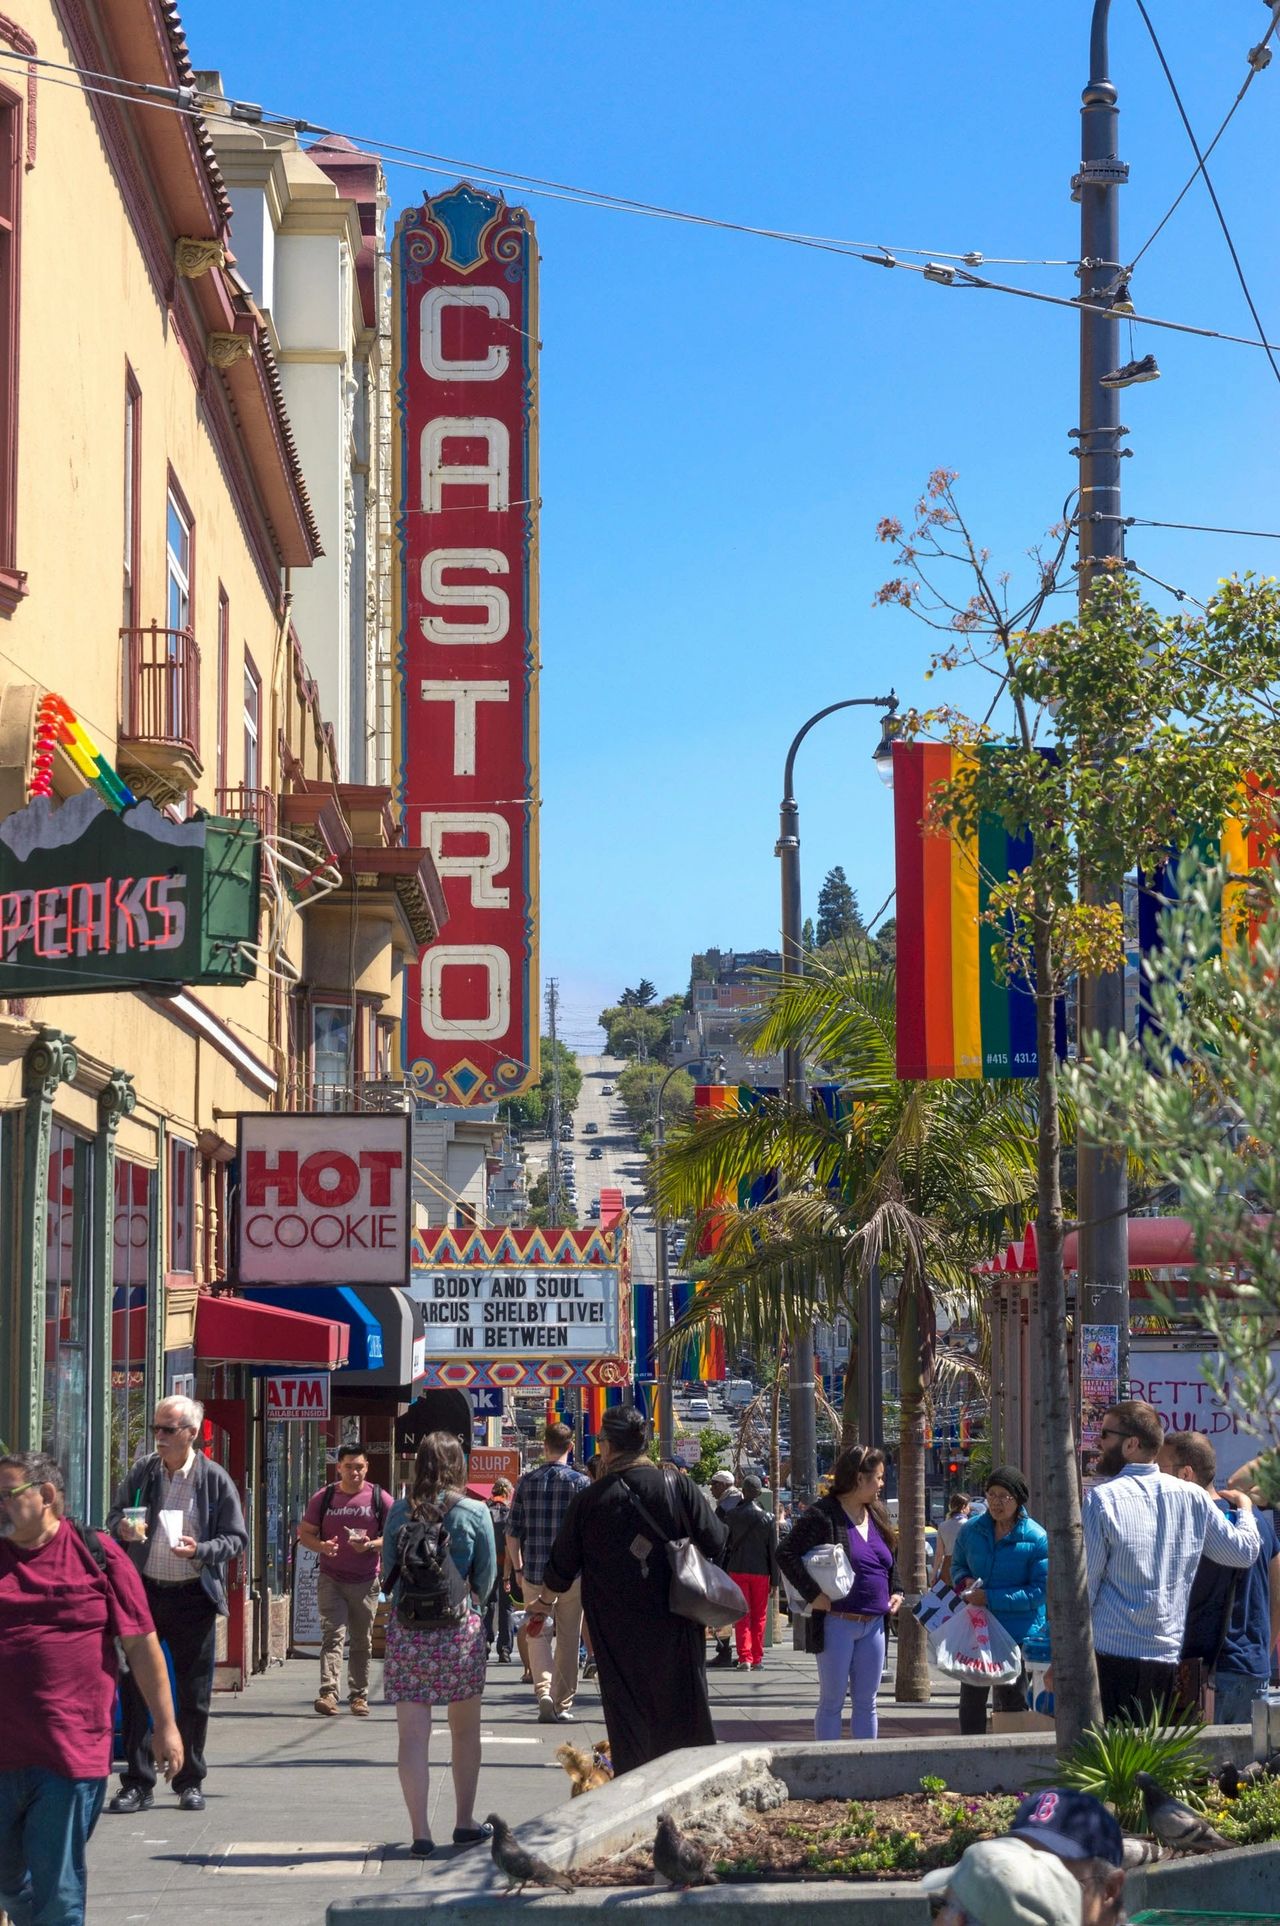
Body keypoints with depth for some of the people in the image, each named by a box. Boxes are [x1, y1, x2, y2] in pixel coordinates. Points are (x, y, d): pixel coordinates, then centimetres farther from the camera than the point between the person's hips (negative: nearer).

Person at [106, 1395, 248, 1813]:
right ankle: (137, 1784, 6)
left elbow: (236, 1539, -1)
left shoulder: (214, 1479, -3)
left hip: (193, 1595, -2)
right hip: (143, 1590, 2)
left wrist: (200, 1551, -19)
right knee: (133, 1688, -1)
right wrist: (122, 1528, -10)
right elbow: (114, 1516, 14)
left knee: (194, 1695, 6)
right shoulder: (142, 1472, 4)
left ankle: (190, 1782, 18)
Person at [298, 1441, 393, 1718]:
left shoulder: (380, 1498, 2)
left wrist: (371, 1545, -17)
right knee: (332, 1634, -13)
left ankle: (359, 1696, 15)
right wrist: (321, 1546, -14)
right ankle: (328, 1693, -22)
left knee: (362, 1641, 7)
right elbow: (304, 1533, 8)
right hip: (331, 1579, -1)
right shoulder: (324, 1497, 5)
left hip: (366, 1582, 1)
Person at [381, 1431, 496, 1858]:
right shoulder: (474, 1513, -4)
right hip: (460, 1627, 0)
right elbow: (487, 1577, 3)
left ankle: (420, 1832, -6)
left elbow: (388, 1571, 7)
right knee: (465, 1730, 16)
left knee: (413, 1734, 0)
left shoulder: (400, 1512, -1)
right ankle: (464, 1822, 24)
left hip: (407, 1628, 0)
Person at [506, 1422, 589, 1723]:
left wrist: (518, 1568, 14)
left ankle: (544, 1690, -11)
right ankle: (562, 1704, 13)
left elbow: (513, 1533, 3)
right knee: (568, 1640, 9)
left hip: (534, 1573, 1)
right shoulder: (581, 1482, -5)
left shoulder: (527, 1481, 2)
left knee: (538, 1636, 10)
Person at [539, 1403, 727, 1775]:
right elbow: (716, 1544, -3)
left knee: (628, 1720, 5)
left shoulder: (590, 1500, -4)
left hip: (617, 1633, 0)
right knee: (684, 1717, 8)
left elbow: (563, 1566, 5)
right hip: (675, 1629, 0)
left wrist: (545, 1599, 24)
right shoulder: (679, 1488, -5)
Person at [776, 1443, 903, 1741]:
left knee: (866, 1702, 11)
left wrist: (896, 1593, 10)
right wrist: (813, 1594, -20)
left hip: (874, 1624, 7)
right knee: (832, 1701, 1)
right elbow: (786, 1553, -16)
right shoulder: (822, 1515, -11)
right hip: (838, 1623, -7)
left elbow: (892, 1561, 27)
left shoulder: (878, 1515, 13)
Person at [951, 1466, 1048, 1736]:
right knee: (972, 1697, 8)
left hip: (1018, 1632, -4)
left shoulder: (1036, 1538, -11)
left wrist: (990, 1598, -19)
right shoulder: (971, 1530, 3)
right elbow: (957, 1565, 18)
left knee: (1013, 1702, 6)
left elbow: (1040, 1590, -13)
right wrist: (964, 1580, -8)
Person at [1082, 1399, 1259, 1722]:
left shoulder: (1102, 1499, -7)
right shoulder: (1193, 1497, 6)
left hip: (1110, 1656, -5)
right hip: (1169, 1657, 5)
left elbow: (1083, 1585, -7)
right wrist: (1245, 1509, 37)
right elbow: (1244, 1552, 16)